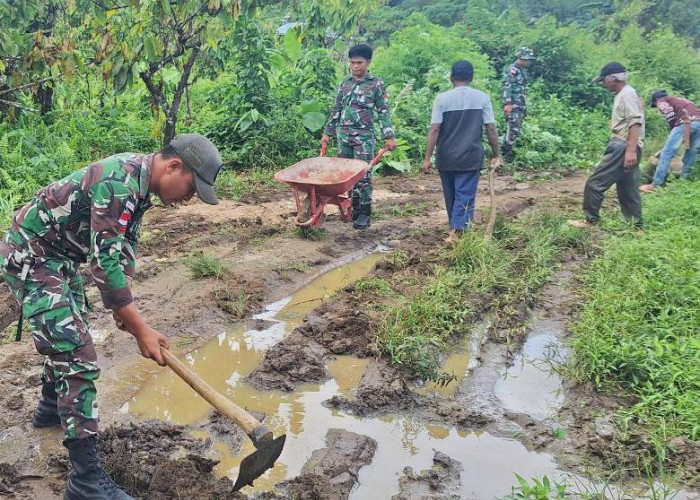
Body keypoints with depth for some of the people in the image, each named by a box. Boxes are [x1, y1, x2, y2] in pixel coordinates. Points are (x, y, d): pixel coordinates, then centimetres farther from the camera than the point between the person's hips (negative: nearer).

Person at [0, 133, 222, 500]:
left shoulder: (140, 180, 2)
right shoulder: (119, 182, -29)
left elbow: (124, 245, 10)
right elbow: (105, 262, -31)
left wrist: (123, 302, 1)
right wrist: (141, 330, -27)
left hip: (59, 256, 10)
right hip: (30, 259, -10)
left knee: (67, 333, 27)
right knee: (78, 358, -14)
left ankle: (51, 407, 53)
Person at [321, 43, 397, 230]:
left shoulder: (376, 84, -2)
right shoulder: (345, 83, 10)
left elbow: (383, 112, -3)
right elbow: (336, 110, 16)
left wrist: (389, 137, -10)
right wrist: (328, 133, 14)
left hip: (364, 136, -5)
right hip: (343, 135, 5)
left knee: (363, 175, -4)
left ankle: (364, 213, 2)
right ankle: (354, 208, 18)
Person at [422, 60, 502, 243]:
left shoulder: (442, 98, -5)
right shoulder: (482, 98, -2)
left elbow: (434, 130, -9)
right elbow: (491, 129, -4)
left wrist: (427, 158, -6)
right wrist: (496, 155, 5)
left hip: (446, 158, 1)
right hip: (471, 157, -1)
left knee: (451, 195, 16)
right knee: (465, 195, 0)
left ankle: (456, 228, 31)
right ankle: (455, 231, -13)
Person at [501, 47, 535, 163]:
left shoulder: (523, 70, 16)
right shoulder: (511, 70, -12)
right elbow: (507, 87, -19)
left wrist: (525, 106, 22)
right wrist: (507, 104, -26)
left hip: (521, 105, 9)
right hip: (513, 105, -9)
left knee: (516, 130, 10)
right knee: (513, 129, -12)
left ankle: (509, 151, 18)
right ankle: (507, 153, -7)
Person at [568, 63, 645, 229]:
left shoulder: (627, 94, -11)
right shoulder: (623, 95, 20)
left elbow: (635, 123, -21)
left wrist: (631, 150, -29)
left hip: (624, 148, -10)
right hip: (622, 147, 10)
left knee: (595, 183, -7)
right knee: (627, 191, 12)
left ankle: (591, 220, 2)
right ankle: (636, 227, 16)